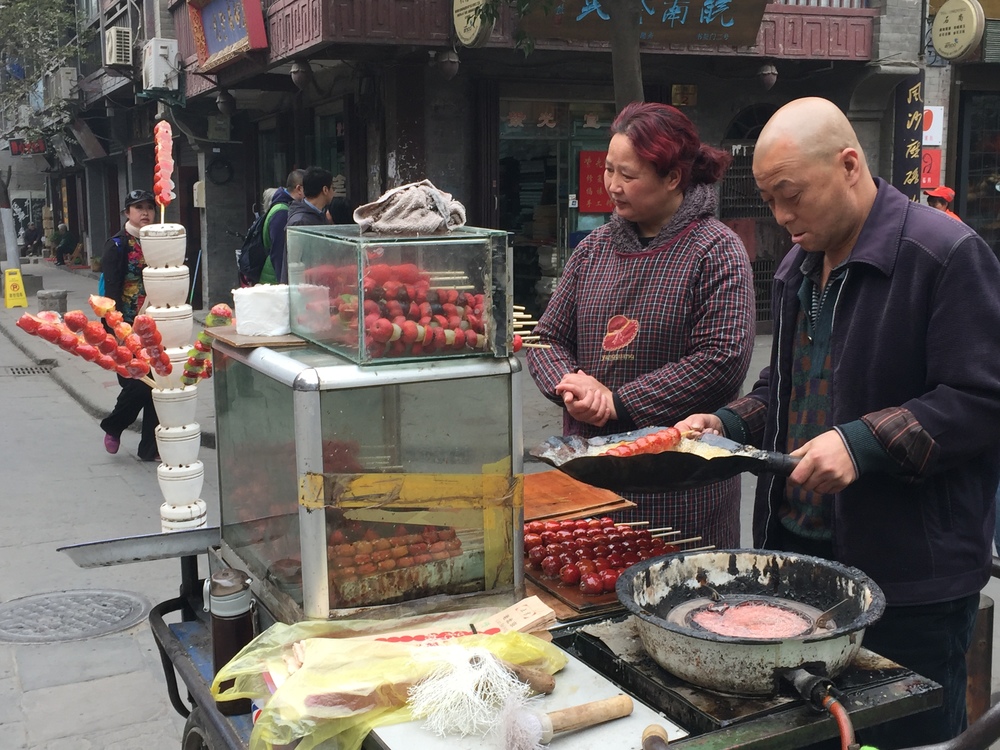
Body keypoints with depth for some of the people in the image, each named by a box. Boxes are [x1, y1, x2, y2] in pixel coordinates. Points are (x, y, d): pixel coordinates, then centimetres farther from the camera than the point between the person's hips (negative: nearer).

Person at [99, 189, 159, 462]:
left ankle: (150, 447, 14)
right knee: (137, 385, -6)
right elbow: (112, 290, -9)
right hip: (129, 328, -5)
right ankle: (113, 427, 22)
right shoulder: (117, 245, -4)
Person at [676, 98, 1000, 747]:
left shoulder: (947, 255, -13)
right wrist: (727, 425, 6)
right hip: (797, 545, 8)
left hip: (909, 577, -7)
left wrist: (864, 443, -26)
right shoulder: (801, 265, 14)